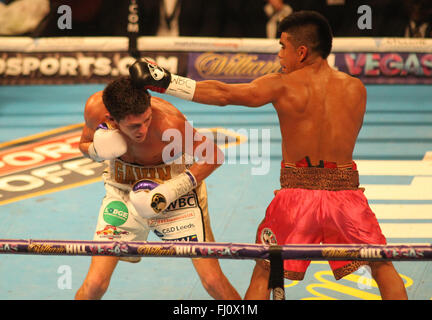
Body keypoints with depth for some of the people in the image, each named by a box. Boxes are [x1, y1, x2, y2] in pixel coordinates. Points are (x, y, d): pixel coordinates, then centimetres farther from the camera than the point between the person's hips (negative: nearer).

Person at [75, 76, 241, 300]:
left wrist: (170, 191, -25)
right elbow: (84, 145, 1)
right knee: (94, 284, -8)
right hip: (123, 190, 2)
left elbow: (213, 157, -18)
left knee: (213, 280, -6)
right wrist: (99, 149, -23)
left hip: (177, 185, -2)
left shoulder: (169, 123, -33)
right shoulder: (95, 108, -22)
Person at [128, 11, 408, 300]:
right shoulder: (356, 89, 3)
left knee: (264, 271, 15)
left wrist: (164, 82, -4)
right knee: (382, 266, 16)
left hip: (297, 192, -1)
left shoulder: (282, 86, -4)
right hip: (345, 189, 1)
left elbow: (221, 94, -8)